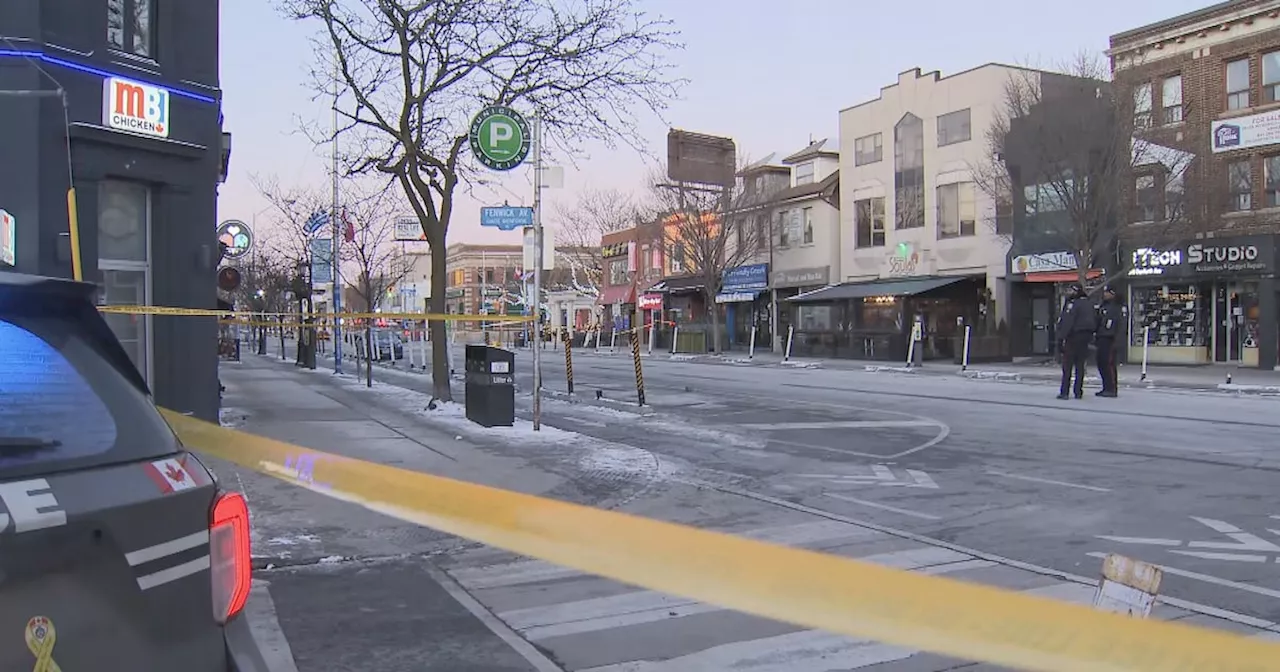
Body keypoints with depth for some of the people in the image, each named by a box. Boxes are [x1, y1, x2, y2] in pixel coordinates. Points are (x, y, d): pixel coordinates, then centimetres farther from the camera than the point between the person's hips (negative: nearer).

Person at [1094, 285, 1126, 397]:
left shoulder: (1119, 307, -5)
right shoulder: (1102, 306, 19)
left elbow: (1122, 324, -12)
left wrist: (1117, 339, -18)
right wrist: (1096, 337, 15)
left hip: (1111, 340, -8)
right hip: (1102, 338, 8)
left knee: (1109, 363, -11)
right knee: (1101, 363, 9)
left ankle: (1112, 389, -7)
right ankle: (1106, 388, 16)